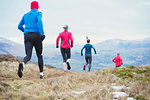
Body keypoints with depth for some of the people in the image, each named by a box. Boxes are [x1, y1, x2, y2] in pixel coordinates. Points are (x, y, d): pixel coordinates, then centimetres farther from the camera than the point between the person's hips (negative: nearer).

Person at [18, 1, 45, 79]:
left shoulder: (25, 15, 20)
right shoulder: (38, 13, 4)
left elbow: (19, 26, 21)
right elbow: (39, 21, -18)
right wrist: (42, 33, -21)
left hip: (27, 37, 3)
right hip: (36, 36, -3)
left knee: (28, 56, -10)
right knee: (39, 55, 16)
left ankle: (22, 64, -46)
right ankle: (41, 74, 17)